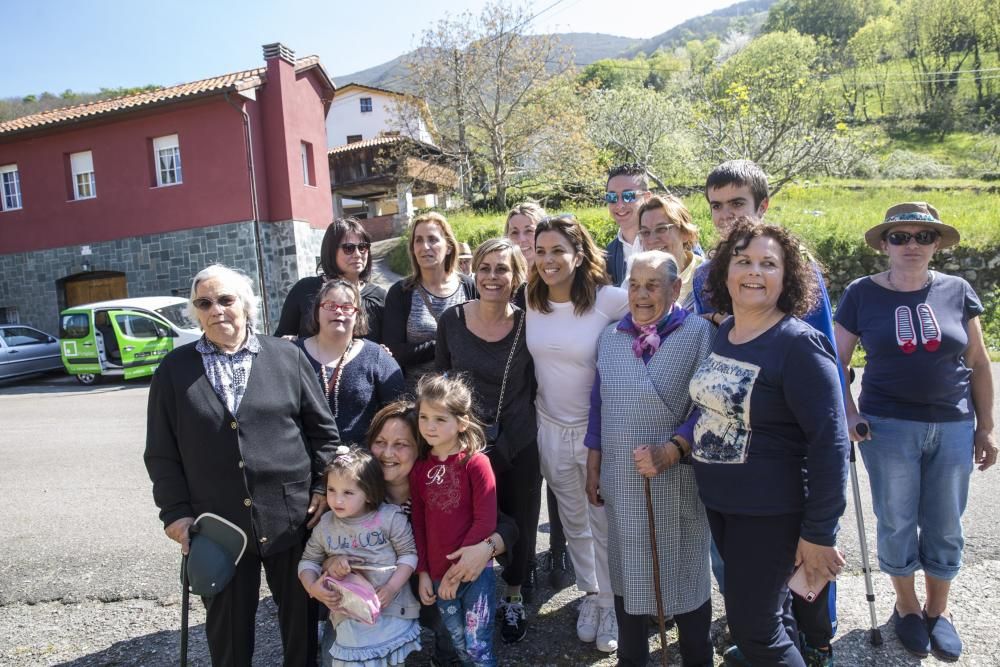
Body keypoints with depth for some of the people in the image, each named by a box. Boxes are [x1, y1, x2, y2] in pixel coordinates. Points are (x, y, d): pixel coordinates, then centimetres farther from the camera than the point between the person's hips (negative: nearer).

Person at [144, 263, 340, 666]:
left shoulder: (286, 356, 2)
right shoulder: (174, 370, 4)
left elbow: (323, 429, 4)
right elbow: (161, 452, 5)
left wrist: (323, 488, -1)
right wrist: (176, 512, -2)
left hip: (292, 517, 0)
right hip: (216, 526, 1)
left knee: (301, 616, 14)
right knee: (227, 627, 15)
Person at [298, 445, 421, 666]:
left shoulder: (390, 517, -12)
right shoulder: (325, 525, -2)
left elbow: (408, 553, -8)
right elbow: (309, 560, 9)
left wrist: (392, 587, -17)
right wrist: (311, 586, -9)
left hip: (392, 607, -2)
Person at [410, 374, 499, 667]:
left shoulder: (476, 462, -13)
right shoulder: (419, 468, 2)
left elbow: (486, 521, -15)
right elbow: (418, 523, 7)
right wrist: (423, 572, 3)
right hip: (437, 575, 4)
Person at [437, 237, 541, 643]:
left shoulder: (527, 325, -9)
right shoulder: (452, 320, -6)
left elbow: (534, 389, 0)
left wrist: (504, 443, -1)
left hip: (519, 448, 0)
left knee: (519, 526, 15)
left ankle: (513, 597, 40)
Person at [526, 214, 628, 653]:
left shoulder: (610, 300, -18)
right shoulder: (530, 302, -3)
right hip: (550, 428, 4)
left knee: (605, 521, 12)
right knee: (573, 521, 20)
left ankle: (610, 604, 34)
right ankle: (590, 593, 41)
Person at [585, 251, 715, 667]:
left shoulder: (700, 334, -9)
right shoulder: (610, 338, 6)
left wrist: (672, 451, -22)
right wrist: (593, 467, 9)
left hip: (677, 483, -4)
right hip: (621, 481, 4)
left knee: (685, 575, 13)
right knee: (626, 574, 17)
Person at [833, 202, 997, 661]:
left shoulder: (957, 291, 2)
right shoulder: (861, 294, -3)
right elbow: (838, 361, 1)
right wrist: (849, 415, -9)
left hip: (953, 428, 2)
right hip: (888, 427, -2)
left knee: (945, 525, 13)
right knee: (897, 523, 11)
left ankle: (937, 610, 35)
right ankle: (906, 607, 33)